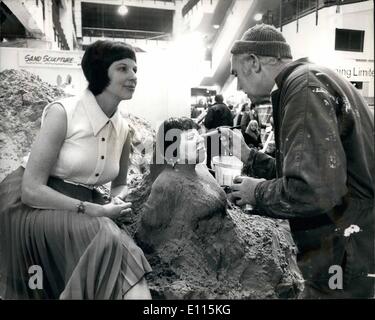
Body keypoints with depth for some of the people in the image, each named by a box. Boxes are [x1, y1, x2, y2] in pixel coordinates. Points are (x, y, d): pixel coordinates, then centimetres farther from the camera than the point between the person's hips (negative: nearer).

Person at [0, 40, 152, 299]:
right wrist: (95, 210, -22)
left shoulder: (123, 129, 2)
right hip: (33, 207, -5)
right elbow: (31, 190, -19)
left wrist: (117, 202, -6)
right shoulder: (62, 112, -15)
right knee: (107, 238, -30)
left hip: (86, 213, 6)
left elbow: (120, 183, 17)